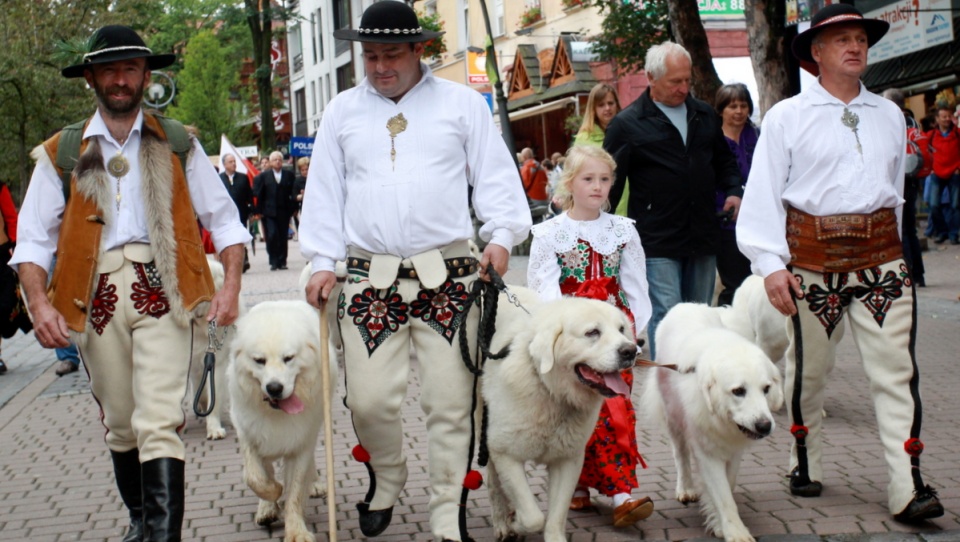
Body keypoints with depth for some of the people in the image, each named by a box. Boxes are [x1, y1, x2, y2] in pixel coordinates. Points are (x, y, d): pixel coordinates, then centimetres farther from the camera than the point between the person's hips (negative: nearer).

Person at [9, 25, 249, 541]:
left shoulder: (177, 144, 10)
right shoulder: (61, 153, 10)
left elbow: (223, 217, 10)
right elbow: (33, 237, 7)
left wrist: (231, 286, -4)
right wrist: (40, 303, -9)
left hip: (161, 290, -2)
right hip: (95, 295, 2)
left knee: (159, 422, -13)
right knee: (118, 422, 11)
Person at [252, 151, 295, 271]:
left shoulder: (289, 175, 7)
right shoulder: (264, 175, 5)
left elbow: (292, 193, 5)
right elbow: (258, 194, 3)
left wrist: (292, 209, -1)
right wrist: (259, 211, -2)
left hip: (284, 211, 1)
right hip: (269, 211, -1)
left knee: (283, 237, 4)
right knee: (271, 236, -8)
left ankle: (282, 261, 13)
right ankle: (273, 262, 1)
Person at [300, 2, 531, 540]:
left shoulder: (462, 103, 9)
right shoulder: (342, 112, 15)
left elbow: (495, 174, 7)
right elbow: (325, 192, 15)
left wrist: (501, 235, -7)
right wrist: (324, 261, 7)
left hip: (448, 277, -1)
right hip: (370, 279, 2)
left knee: (451, 402, -3)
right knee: (369, 399, -6)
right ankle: (386, 483, 24)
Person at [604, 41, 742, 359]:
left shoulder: (705, 116, 13)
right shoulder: (627, 124, -3)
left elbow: (723, 160, 26)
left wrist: (733, 191, 6)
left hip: (703, 236, 5)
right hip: (657, 240, -5)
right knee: (666, 317, -10)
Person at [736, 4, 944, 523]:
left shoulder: (890, 115, 14)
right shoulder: (787, 117, 2)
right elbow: (763, 193, -2)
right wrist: (770, 264, -11)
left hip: (881, 257, 3)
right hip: (812, 259, -2)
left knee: (896, 369, -6)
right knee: (808, 369, 7)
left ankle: (907, 489, -8)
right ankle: (805, 465, 26)